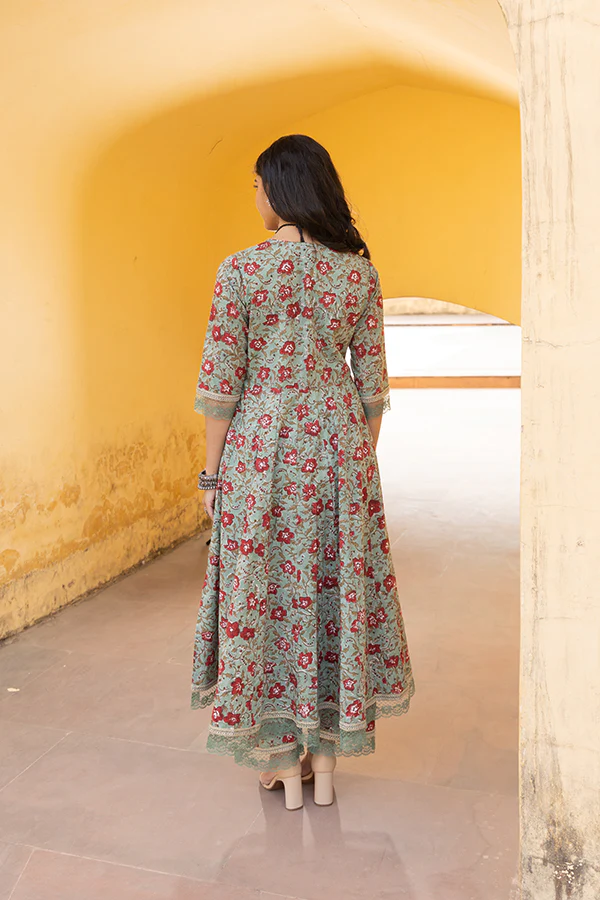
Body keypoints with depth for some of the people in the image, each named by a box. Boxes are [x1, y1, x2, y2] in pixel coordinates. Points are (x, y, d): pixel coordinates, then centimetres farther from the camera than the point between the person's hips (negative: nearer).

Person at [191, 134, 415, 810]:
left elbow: (220, 381, -9)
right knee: (335, 588, 13)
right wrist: (364, 463, 14)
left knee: (264, 589, 9)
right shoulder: (360, 273, 2)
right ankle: (326, 760, 25)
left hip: (261, 446, -3)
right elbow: (372, 382, 4)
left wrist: (211, 472, 0)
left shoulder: (241, 269, -8)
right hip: (337, 445, 3)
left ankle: (284, 762, 21)